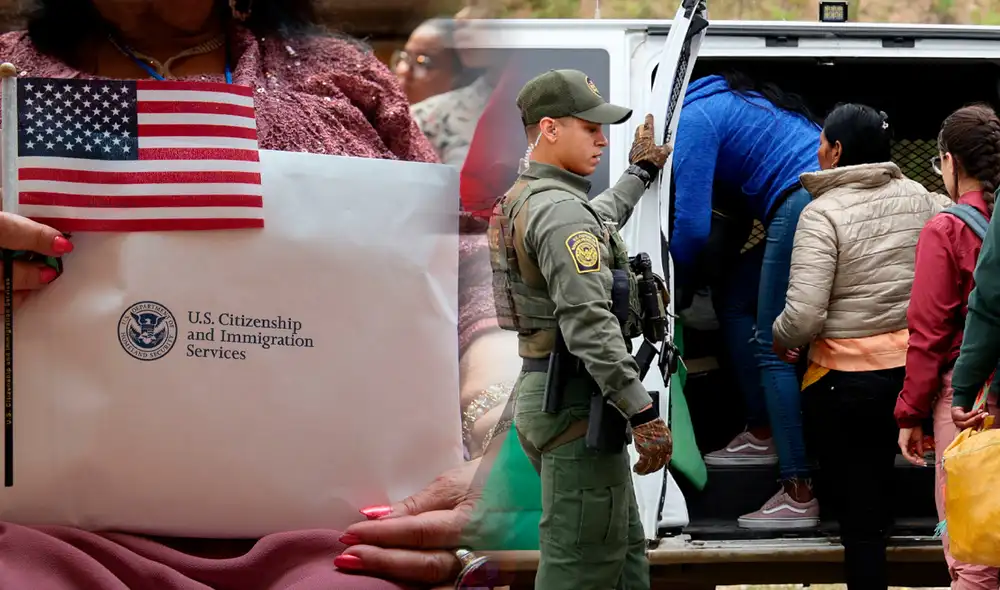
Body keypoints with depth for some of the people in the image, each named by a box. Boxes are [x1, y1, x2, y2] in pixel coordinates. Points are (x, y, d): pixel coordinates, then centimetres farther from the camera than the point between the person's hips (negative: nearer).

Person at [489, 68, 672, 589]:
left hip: (545, 392, 11)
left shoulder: (524, 200, 15)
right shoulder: (560, 210, -17)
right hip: (578, 406, -11)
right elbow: (588, 322, -26)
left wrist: (640, 172, 51)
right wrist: (643, 413, -27)